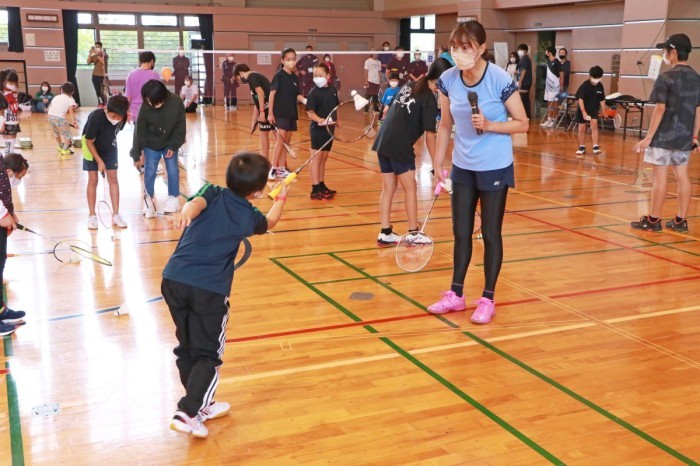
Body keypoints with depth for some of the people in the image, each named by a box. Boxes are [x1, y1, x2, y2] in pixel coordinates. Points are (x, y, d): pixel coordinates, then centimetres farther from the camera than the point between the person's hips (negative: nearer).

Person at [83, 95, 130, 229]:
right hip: (92, 148, -3)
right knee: (93, 180, -2)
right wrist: (99, 161, -25)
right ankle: (92, 216, 7)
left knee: (113, 179, 0)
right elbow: (89, 141, -25)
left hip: (109, 149, 4)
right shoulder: (96, 117, -35)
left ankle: (116, 215, 5)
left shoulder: (123, 118, -24)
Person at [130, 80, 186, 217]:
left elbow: (180, 126, -14)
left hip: (170, 144, 0)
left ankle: (173, 198, 17)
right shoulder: (145, 108, -25)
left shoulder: (176, 103, -26)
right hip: (151, 145, 0)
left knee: (173, 170, 1)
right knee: (149, 172, -1)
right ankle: (148, 202, 10)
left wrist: (173, 146, -15)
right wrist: (136, 154, -13)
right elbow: (139, 131, -17)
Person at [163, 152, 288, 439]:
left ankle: (202, 405, 33)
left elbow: (196, 202, -17)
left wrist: (186, 212, -39)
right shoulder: (248, 216, 6)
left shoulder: (212, 195, 8)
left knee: (187, 347, 19)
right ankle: (188, 413, -6)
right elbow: (269, 222, 29)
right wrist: (281, 198, 46)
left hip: (174, 279, 4)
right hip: (210, 290, -3)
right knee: (208, 355, 8)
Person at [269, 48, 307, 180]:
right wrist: (270, 113, -13)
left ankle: (281, 169, 17)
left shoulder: (295, 77, 9)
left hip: (292, 113, 6)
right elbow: (272, 94, -10)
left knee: (286, 142, 9)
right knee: (280, 141, -9)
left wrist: (305, 100, -7)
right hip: (280, 113, -6)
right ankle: (273, 168, -3)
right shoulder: (279, 75, -8)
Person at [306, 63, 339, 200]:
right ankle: (315, 190, -4)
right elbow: (310, 113, -16)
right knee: (317, 157, -5)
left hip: (329, 129, 6)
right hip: (318, 129, -6)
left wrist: (337, 120, 7)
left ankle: (321, 185, 25)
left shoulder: (333, 90, 6)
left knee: (323, 158, 15)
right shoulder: (314, 93, -11)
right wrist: (320, 120, -32)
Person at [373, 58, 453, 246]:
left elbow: (390, 111, 17)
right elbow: (430, 136, -10)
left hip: (382, 142, 7)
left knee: (388, 188, 13)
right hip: (399, 146, -7)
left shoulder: (409, 86, 12)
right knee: (410, 189, 6)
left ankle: (385, 234, 16)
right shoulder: (429, 100, -9)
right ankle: (413, 234, 13)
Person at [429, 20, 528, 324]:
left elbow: (522, 124, -10)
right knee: (461, 232, 11)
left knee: (490, 233, 4)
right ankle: (456, 295, 24)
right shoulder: (448, 80, -6)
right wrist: (438, 164, 6)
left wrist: (489, 125, -25)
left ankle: (487, 300, 17)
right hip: (462, 167, 4)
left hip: (494, 167, -4)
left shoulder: (500, 80, -18)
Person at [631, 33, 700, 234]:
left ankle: (653, 220, 5)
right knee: (682, 177, 9)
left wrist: (648, 137, -13)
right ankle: (680, 221, 14)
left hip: (664, 136, -6)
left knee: (660, 177, -1)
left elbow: (660, 109, -15)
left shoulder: (666, 77, -11)